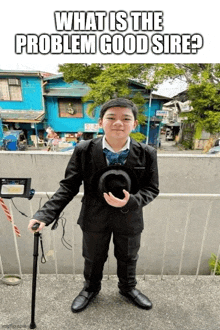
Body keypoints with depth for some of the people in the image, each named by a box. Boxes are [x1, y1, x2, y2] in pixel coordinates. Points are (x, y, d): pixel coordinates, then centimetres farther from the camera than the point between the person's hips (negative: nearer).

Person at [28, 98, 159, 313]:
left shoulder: (147, 154, -16)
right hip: (94, 218, 0)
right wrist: (46, 214, -22)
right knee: (93, 258, 25)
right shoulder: (83, 151, -17)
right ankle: (91, 288, 59)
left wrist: (130, 201, -29)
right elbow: (69, 186, -12)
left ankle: (127, 287, 60)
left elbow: (151, 188, -9)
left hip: (129, 218, 1)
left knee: (128, 258, 26)